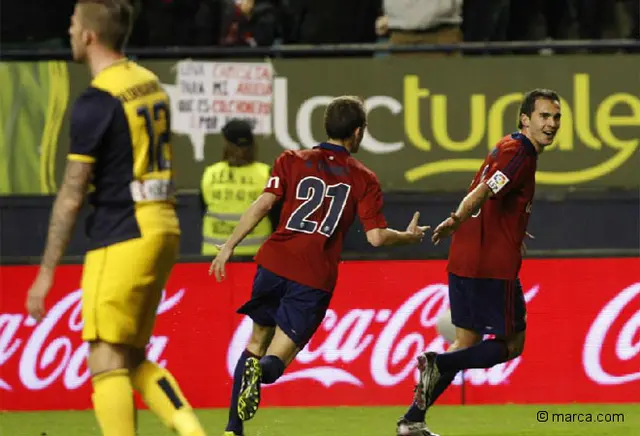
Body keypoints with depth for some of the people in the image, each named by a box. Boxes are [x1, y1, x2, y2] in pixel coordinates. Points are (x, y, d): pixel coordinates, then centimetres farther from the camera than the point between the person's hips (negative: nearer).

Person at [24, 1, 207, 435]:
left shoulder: (95, 102, -13)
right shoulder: (151, 84, 13)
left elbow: (72, 196, -12)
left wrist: (47, 271, -8)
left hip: (122, 237, -9)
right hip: (162, 229, 9)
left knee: (107, 364, -7)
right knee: (133, 360, 14)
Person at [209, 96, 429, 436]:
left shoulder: (292, 161, 9)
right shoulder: (364, 179, 6)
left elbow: (263, 203, -3)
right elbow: (376, 237, 0)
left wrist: (230, 246, -1)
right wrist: (409, 237, 20)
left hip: (275, 263, 2)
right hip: (316, 277, -2)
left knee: (257, 342, 20)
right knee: (277, 358, 2)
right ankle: (260, 372, -37)